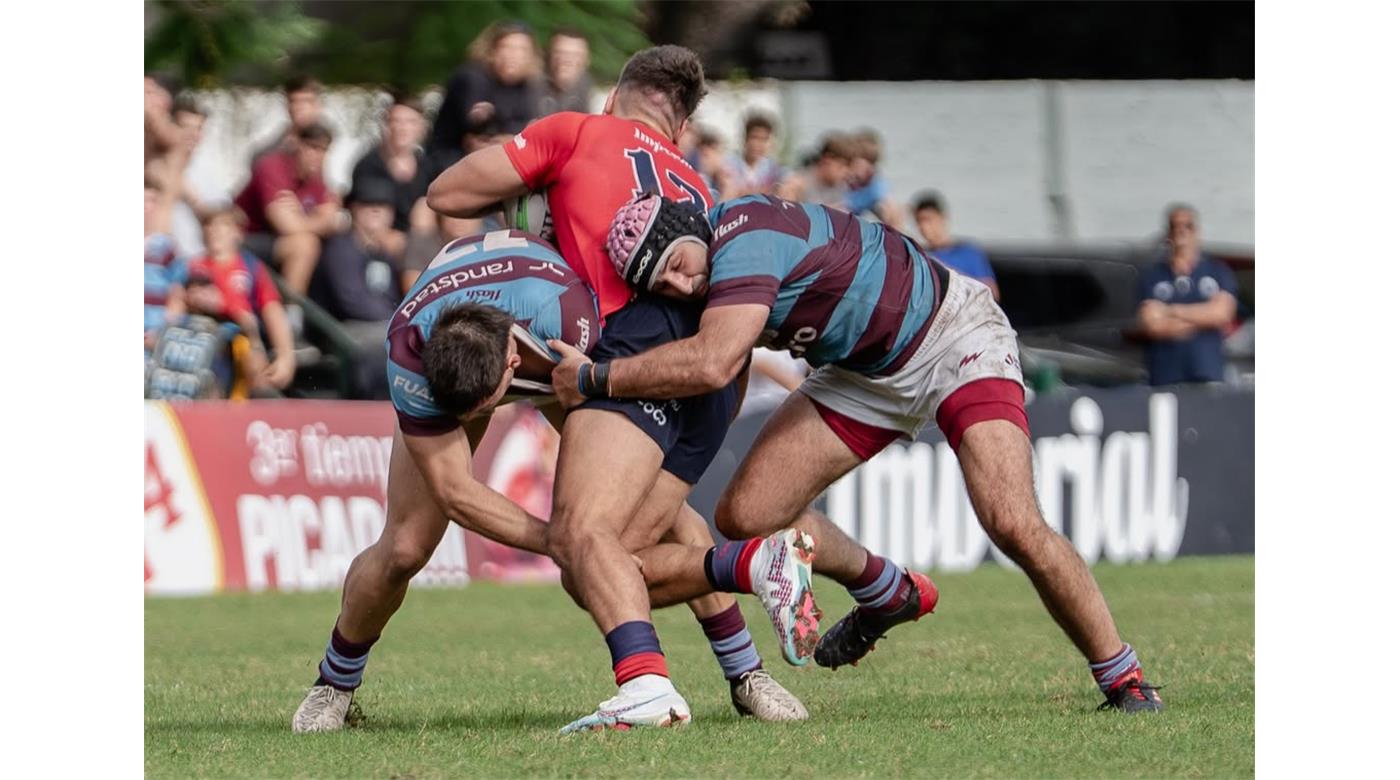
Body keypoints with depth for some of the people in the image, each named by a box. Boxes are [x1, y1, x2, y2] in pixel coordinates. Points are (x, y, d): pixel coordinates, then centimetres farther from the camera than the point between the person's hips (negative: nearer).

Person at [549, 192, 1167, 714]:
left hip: (953, 334, -8)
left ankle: (1123, 681, -9)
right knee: (745, 514, -3)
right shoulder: (706, 287, -6)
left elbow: (712, 365, -43)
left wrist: (595, 378, -34)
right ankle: (886, 593, 24)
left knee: (1012, 524, -25)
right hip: (863, 374, 8)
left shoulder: (744, 234, -32)